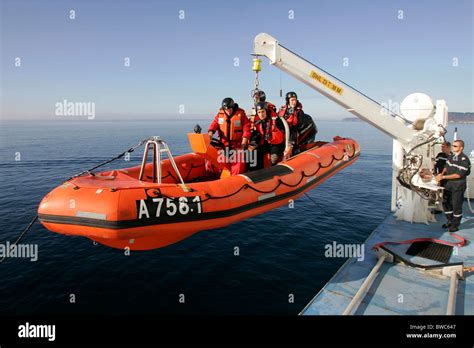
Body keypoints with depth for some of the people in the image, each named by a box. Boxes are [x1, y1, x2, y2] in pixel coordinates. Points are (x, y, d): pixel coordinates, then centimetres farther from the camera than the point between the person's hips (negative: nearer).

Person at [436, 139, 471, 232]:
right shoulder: (451, 156, 5)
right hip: (449, 183, 7)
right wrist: (441, 173, -3)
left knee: (456, 205, 1)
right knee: (446, 202, 14)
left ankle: (455, 225, 13)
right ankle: (450, 221, 30)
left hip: (458, 184, -7)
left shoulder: (464, 159, -18)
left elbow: (459, 175, -22)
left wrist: (443, 177, -21)